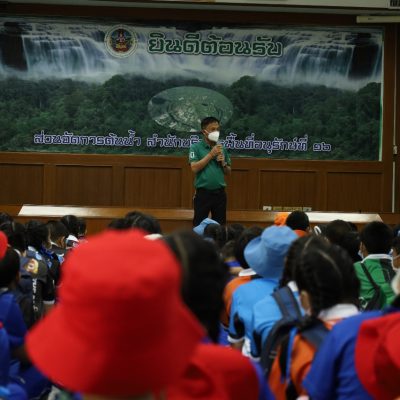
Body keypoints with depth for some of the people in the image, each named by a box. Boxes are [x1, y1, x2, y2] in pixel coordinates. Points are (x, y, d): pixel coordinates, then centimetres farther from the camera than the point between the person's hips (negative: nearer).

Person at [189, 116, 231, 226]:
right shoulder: (196, 147, -2)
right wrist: (211, 154, -14)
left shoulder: (222, 148, 10)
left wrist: (223, 163, -5)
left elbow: (228, 172, 16)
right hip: (203, 193, -4)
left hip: (220, 193, 4)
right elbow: (194, 168, -14)